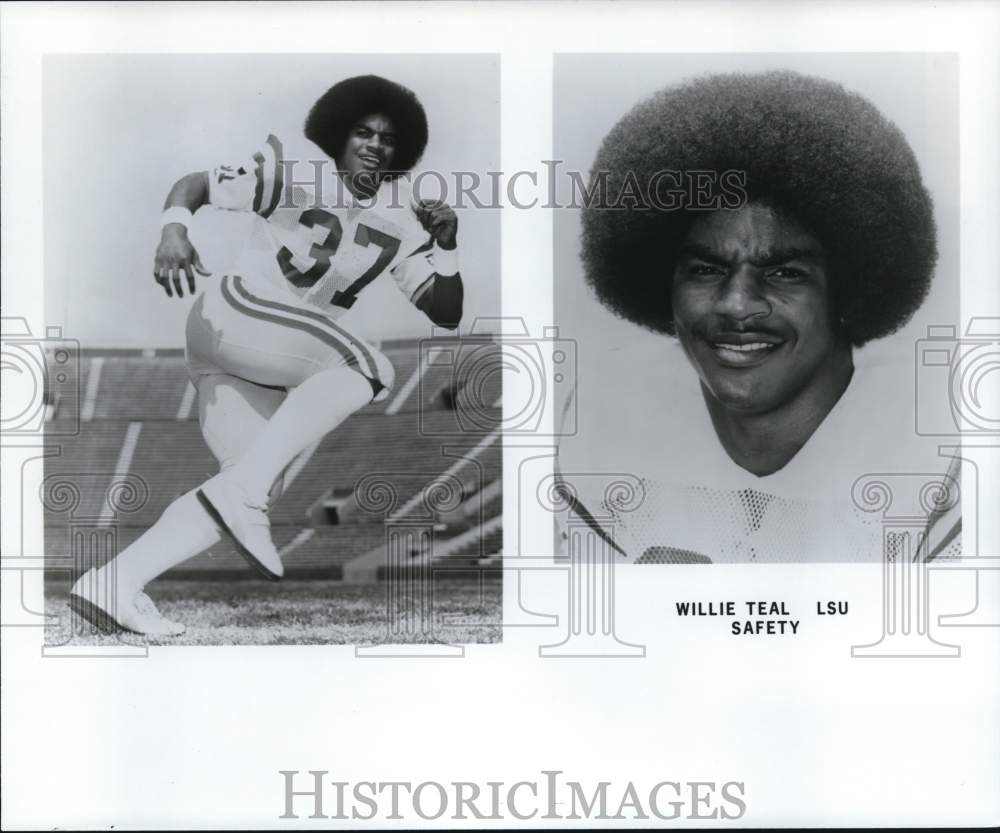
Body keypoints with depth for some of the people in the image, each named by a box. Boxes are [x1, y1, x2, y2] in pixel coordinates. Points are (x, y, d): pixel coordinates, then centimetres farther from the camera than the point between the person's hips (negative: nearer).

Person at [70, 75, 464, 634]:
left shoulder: (402, 220, 8)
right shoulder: (295, 173, -8)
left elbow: (447, 315, 6)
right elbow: (195, 185, -11)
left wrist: (446, 246, -10)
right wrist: (174, 230, -32)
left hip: (266, 371, 7)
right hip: (232, 315, -7)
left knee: (261, 483, -6)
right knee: (369, 365, -26)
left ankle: (113, 584, -6)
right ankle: (243, 491, -32)